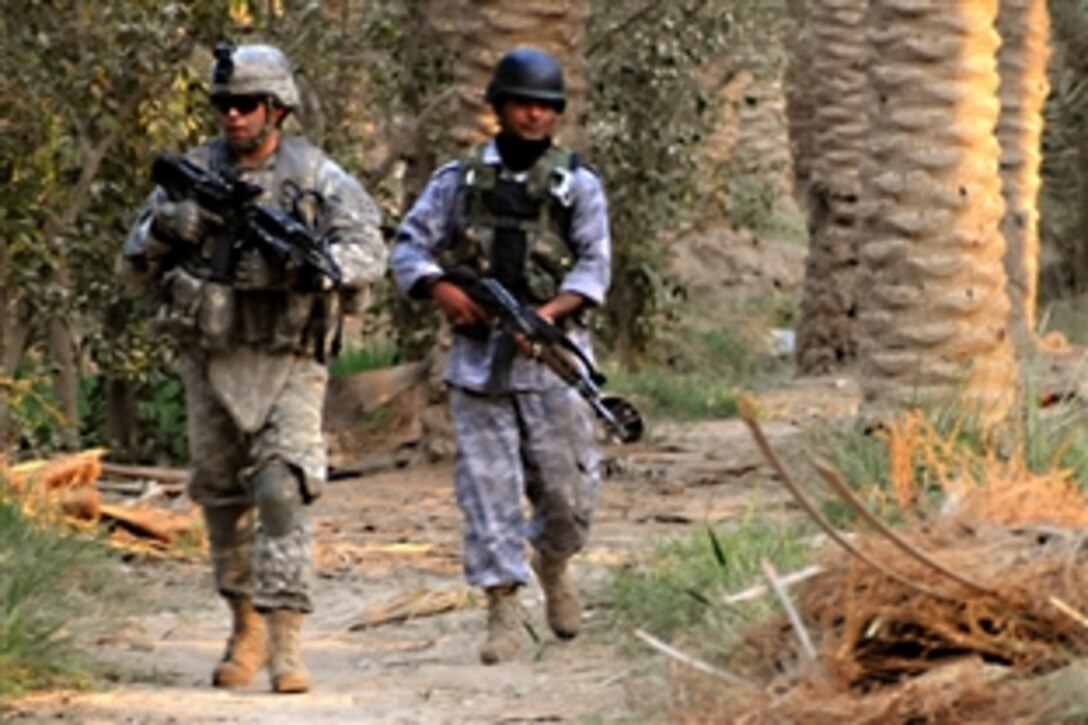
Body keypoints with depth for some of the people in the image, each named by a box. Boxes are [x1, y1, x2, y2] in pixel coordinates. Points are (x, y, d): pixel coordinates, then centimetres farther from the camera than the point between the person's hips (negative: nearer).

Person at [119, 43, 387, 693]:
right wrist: (162, 232, -15)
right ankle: (247, 629, 28)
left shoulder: (318, 178, -3)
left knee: (282, 494, -16)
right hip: (212, 363, 4)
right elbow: (135, 267, 8)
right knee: (223, 500, 11)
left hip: (287, 364, -4)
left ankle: (287, 644, -18)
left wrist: (308, 263, -33)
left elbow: (369, 256, -14)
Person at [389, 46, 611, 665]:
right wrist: (441, 290, -12)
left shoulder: (577, 184, 5)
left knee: (568, 489, 0)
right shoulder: (459, 181, 9)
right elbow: (409, 247, 9)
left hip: (553, 355, -1)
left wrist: (547, 312, -20)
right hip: (478, 356, 1)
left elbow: (595, 266, -3)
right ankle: (503, 612, -2)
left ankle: (553, 567, 30)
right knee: (488, 485, -4)